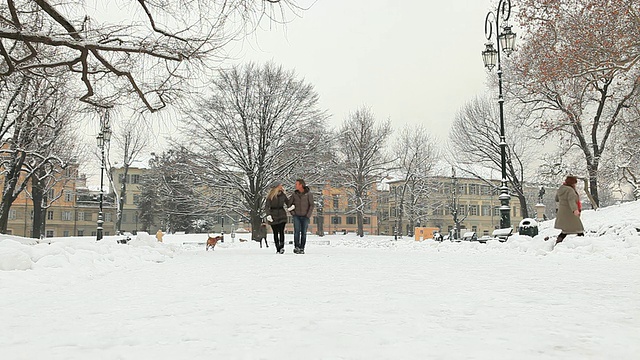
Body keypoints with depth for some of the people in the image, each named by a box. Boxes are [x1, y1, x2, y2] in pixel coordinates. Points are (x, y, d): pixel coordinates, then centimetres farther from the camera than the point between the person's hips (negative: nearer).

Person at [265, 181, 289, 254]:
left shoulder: (283, 195, 4)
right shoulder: (270, 196, -7)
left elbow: (288, 202, 14)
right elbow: (266, 206, -11)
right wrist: (268, 215, -27)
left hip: (282, 215, 2)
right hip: (273, 216, -2)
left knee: (281, 231, -14)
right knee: (275, 233, 2)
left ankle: (281, 247, -8)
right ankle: (278, 249, 8)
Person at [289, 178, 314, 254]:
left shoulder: (309, 194, -8)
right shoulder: (295, 194, 1)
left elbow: (311, 205, -8)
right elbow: (290, 204, 9)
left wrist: (308, 216, -14)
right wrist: (293, 213, -3)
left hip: (305, 217, -1)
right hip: (297, 216, 1)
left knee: (303, 232, 0)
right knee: (297, 231, -14)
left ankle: (302, 249, 7)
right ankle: (296, 247, -11)